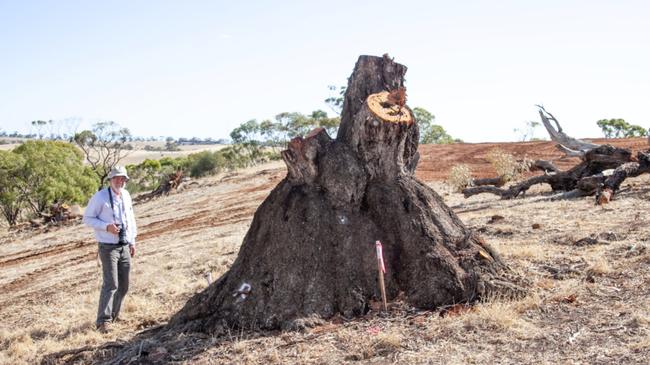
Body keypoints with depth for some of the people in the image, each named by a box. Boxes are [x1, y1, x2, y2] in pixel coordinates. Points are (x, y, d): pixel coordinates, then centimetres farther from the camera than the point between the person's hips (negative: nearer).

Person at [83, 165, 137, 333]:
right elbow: (87, 218, -8)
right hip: (108, 247, -7)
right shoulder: (100, 197, -10)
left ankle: (114, 316, 26)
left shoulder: (126, 195, 10)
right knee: (111, 284, -14)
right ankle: (103, 322, -10)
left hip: (125, 247, 7)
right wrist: (107, 226, -21)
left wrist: (132, 242, 17)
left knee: (123, 285, 11)